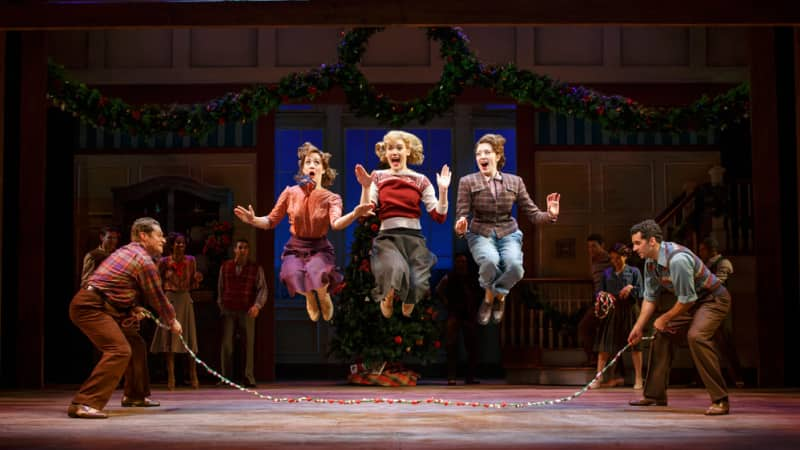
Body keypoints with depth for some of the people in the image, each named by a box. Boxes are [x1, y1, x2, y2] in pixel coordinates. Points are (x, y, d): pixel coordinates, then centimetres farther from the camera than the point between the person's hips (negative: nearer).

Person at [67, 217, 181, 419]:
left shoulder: (127, 251, 20)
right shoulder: (145, 262, -11)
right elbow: (157, 297, -2)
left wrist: (134, 308, 9)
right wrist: (172, 321, 13)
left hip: (102, 306, 11)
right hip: (90, 306, -11)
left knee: (136, 344, 20)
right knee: (120, 350, -24)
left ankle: (135, 395, 34)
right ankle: (83, 404, -31)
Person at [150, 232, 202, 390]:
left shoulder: (190, 261, 6)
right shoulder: (164, 262, 0)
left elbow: (193, 285, 11)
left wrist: (197, 279, -9)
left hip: (185, 300, 2)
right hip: (169, 300, -2)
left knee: (190, 339, 2)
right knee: (169, 338, -4)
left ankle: (193, 377, 8)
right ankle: (170, 378, -1)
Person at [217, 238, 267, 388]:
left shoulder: (256, 269, 3)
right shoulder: (225, 267, 8)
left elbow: (262, 288, -2)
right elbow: (220, 288, 15)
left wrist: (257, 305, -16)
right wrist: (221, 306, 11)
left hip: (247, 312, -1)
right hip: (228, 311, 1)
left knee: (249, 344, 2)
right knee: (226, 344, -3)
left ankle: (249, 378, 9)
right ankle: (226, 377, 4)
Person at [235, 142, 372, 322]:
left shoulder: (331, 198, -6)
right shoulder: (290, 193, -3)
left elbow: (337, 223, -26)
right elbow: (271, 221, 3)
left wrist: (355, 214, -48)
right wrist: (254, 220, -19)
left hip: (319, 248, -1)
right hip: (295, 248, 1)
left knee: (317, 274, -36)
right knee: (293, 277, -32)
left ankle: (323, 294, 5)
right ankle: (309, 297, 8)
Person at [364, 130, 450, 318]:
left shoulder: (421, 180, 10)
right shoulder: (378, 177, 9)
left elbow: (439, 217, 4)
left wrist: (443, 190, -8)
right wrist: (366, 187, -12)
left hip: (414, 237, 1)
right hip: (387, 237, -1)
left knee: (417, 283, -26)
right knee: (397, 271, -36)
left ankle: (407, 310, 14)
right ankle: (387, 300, 2)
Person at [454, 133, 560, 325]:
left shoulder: (515, 181, 7)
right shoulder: (467, 182, 1)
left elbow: (532, 213, 6)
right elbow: (462, 216, -3)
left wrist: (550, 215, -16)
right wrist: (460, 228, -27)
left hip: (508, 233, 2)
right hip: (480, 234, -2)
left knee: (514, 265, -31)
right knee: (490, 261, -36)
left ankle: (496, 295, 4)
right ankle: (491, 294, 0)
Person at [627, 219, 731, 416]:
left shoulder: (677, 259, -32)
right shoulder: (650, 263, -2)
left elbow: (687, 299, -26)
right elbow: (650, 297, 8)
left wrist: (664, 319, -12)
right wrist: (638, 327, 5)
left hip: (713, 299, -10)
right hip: (690, 302, 10)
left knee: (696, 336, -30)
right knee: (662, 335, 9)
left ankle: (720, 401, -26)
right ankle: (654, 394, 20)